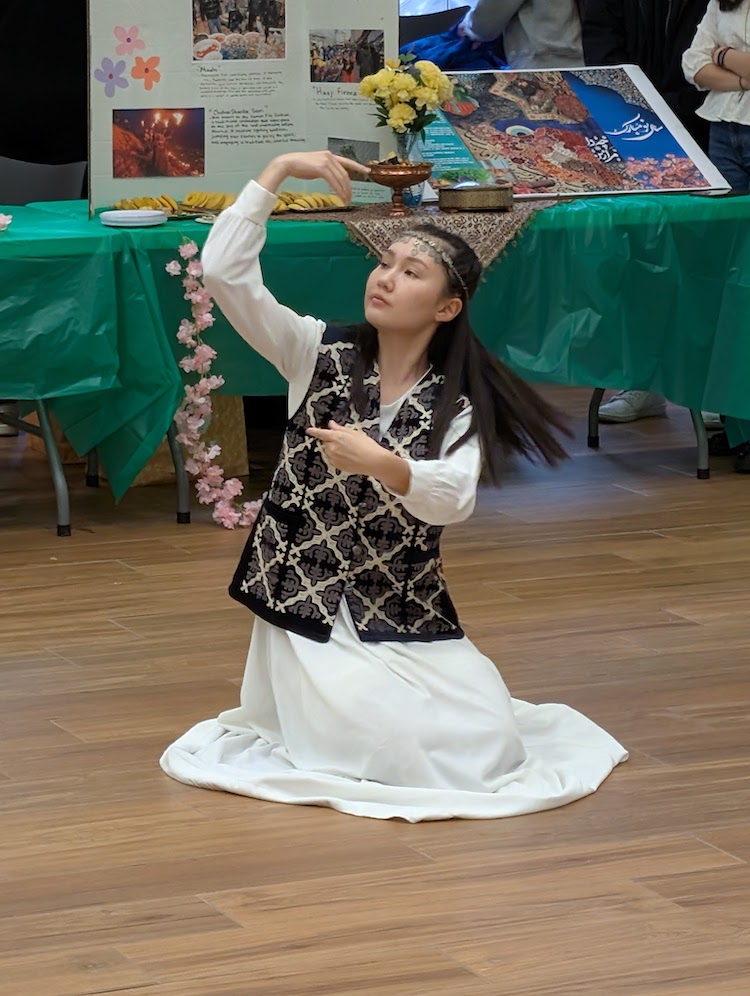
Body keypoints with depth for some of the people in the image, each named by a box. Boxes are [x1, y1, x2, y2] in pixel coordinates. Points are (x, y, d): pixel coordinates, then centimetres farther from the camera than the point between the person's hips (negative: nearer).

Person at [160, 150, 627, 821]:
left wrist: (378, 464, -37)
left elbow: (454, 501, -19)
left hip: (412, 617, 2)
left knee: (485, 748, -13)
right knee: (394, 745, -22)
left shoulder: (457, 403, 2)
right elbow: (225, 271, -12)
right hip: (312, 610, -2)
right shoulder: (321, 355, 0)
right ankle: (312, 703, 12)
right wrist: (279, 171, -16)